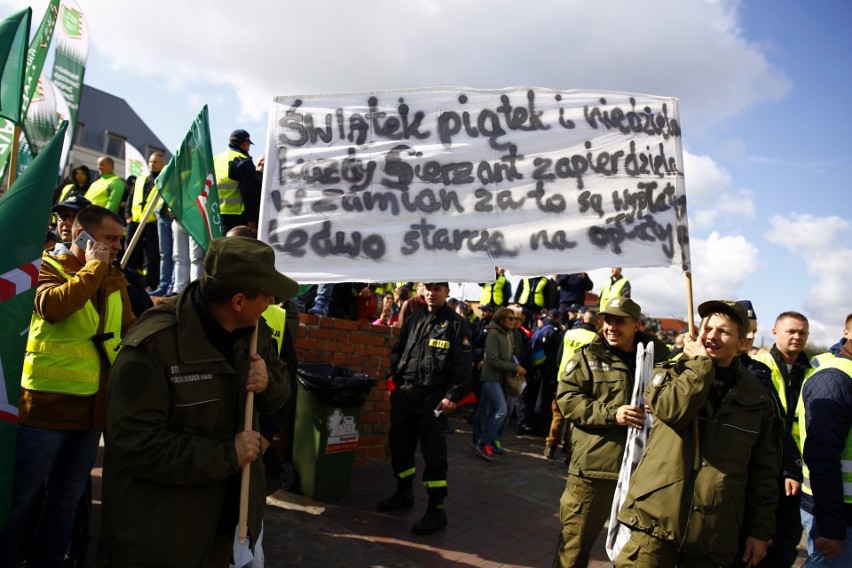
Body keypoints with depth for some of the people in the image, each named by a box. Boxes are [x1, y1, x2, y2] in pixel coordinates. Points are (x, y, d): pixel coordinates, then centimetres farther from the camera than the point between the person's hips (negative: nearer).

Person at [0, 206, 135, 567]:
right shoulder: (47, 268, -7)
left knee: (66, 498, 18)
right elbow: (52, 306, -29)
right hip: (45, 406, -6)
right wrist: (93, 267, -18)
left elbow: (130, 333, 15)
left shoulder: (115, 280, 9)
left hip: (92, 408, 6)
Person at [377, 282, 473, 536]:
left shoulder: (456, 323, -3)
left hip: (434, 396, -6)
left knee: (433, 451, -3)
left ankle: (436, 510, 5)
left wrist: (452, 396, -16)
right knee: (400, 443, 14)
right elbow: (397, 351, 18)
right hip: (405, 392, 6)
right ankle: (404, 493, 33)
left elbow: (462, 364, -8)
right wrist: (392, 381, 8)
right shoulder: (413, 319, 13)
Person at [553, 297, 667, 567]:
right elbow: (566, 398, -7)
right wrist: (611, 414, -17)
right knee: (576, 540, 10)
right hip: (594, 465, -2)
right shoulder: (587, 357, 0)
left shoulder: (656, 358, 7)